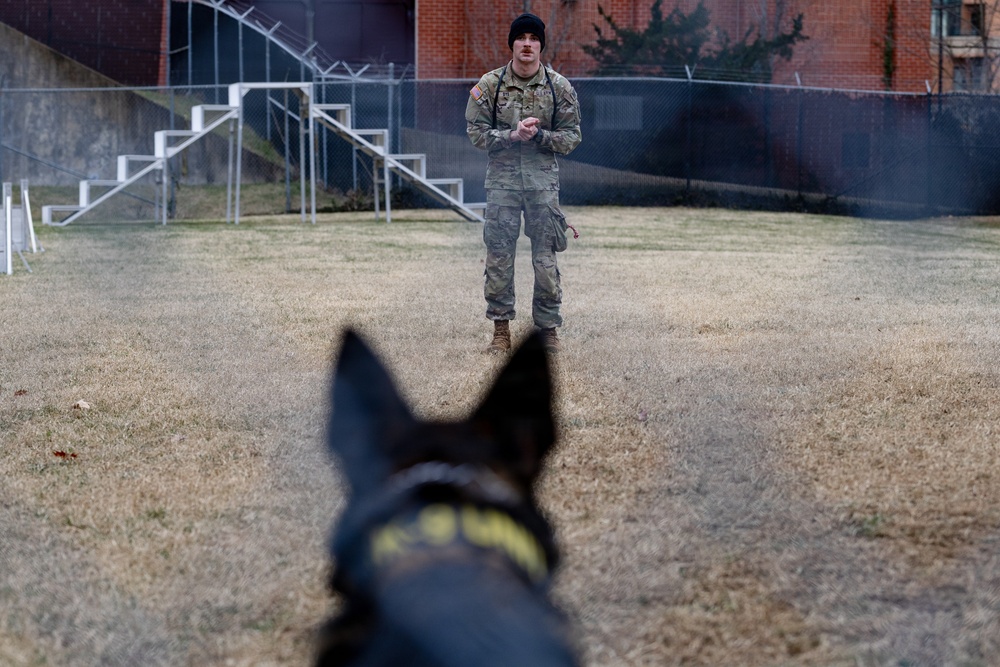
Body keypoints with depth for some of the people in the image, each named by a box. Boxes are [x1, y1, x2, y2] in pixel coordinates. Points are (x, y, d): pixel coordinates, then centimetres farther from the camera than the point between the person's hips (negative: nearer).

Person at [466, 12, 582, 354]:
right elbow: (475, 131, 0)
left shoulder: (559, 87, 1)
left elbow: (571, 136, 3)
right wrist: (512, 136, -14)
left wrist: (538, 136, -14)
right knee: (499, 257, 1)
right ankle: (501, 329, 9)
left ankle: (548, 328, 7)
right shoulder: (490, 84, 0)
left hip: (543, 181, 0)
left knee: (545, 259, -1)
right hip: (501, 180, 0)